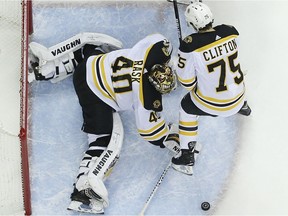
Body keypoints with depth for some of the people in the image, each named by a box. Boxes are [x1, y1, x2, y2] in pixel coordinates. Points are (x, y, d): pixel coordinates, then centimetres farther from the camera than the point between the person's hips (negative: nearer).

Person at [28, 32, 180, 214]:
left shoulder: (158, 51, -13)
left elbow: (160, 41, 9)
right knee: (108, 141, -7)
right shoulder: (148, 99, -23)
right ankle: (84, 192, -13)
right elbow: (148, 128, -12)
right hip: (96, 97, -7)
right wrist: (170, 139, 2)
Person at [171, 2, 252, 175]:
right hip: (238, 94, 5)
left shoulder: (190, 46, -29)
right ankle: (243, 107, 68)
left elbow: (187, 82, -18)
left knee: (187, 108, 24)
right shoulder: (230, 32, -15)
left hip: (212, 104, -5)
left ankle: (188, 157, 24)